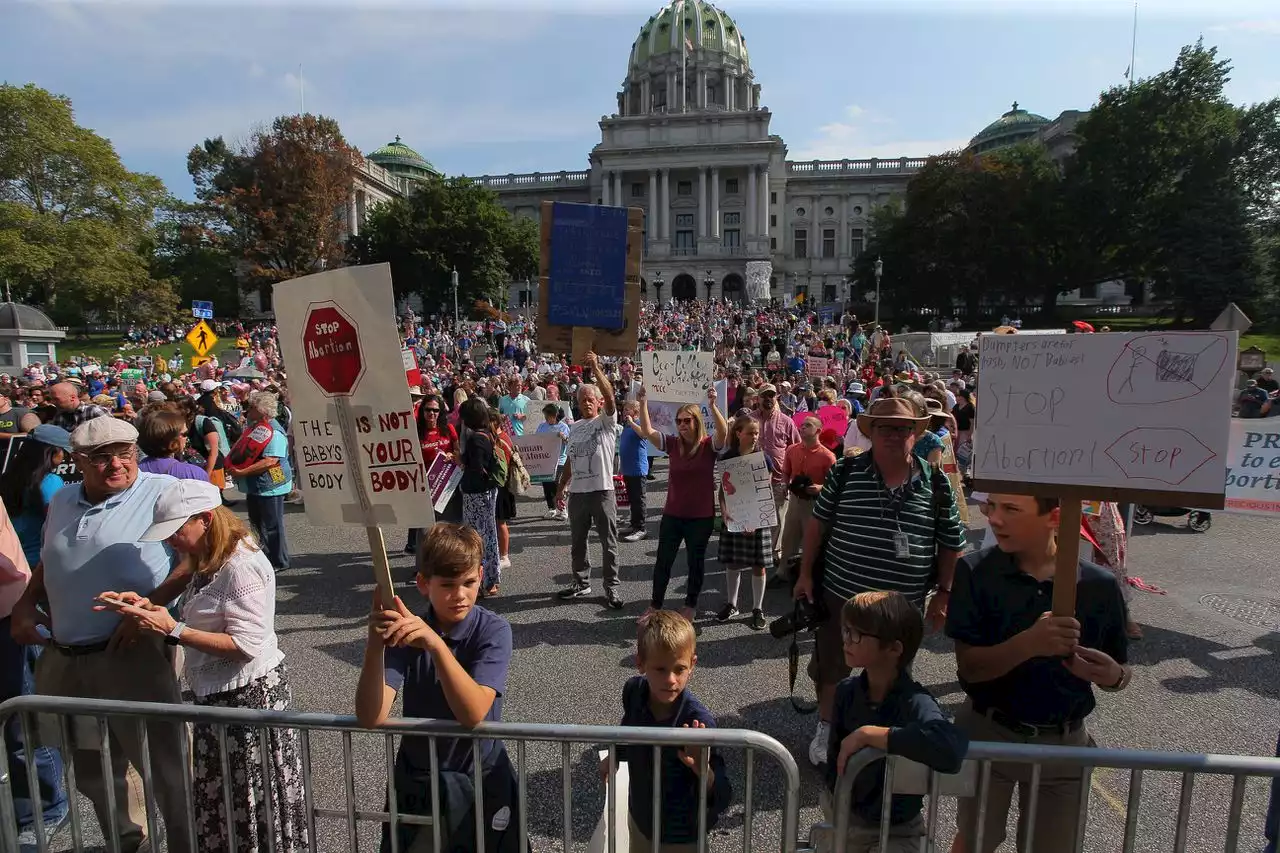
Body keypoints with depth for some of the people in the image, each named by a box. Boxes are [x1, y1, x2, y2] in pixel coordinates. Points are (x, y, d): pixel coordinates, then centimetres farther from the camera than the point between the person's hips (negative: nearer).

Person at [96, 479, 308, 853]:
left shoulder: (242, 566, -22)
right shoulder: (210, 563, 10)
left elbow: (246, 645, -24)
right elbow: (205, 625, 11)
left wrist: (173, 630, -22)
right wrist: (147, 608, 2)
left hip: (250, 694, -10)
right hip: (218, 695, 10)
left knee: (254, 804, 5)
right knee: (219, 803, 21)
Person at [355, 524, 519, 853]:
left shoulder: (493, 630, -18)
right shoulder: (405, 632, -12)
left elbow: (474, 713, -31)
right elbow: (371, 719, -23)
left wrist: (436, 644, -43)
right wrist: (374, 645, -39)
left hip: (481, 779, -1)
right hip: (417, 780, 2)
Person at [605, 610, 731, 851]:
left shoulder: (699, 722, -34)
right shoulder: (633, 691, -20)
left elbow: (721, 799, -30)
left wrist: (702, 769, -48)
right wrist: (614, 757, 18)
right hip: (639, 818, 4)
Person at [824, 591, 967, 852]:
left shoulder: (915, 703, -28)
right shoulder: (847, 690, -13)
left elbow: (951, 747, -49)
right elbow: (835, 755, -4)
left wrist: (868, 733, -41)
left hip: (893, 832, -4)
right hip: (839, 813, 4)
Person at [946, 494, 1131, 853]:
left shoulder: (1100, 585, -12)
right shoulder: (975, 572, -17)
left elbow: (1121, 672, 0)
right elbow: (969, 666, -20)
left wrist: (1113, 676, -23)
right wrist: (1029, 643, -37)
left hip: (1063, 742, 1)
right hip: (986, 733, -1)